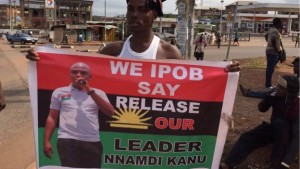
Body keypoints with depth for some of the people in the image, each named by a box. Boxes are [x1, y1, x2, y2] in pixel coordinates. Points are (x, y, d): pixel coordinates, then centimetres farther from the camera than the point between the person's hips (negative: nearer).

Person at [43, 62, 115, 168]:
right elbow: (52, 117, 13)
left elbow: (110, 113, -3)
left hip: (92, 142, 1)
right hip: (67, 140, -1)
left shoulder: (98, 93, 11)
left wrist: (90, 91, -7)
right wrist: (47, 141, 3)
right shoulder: (59, 92, 12)